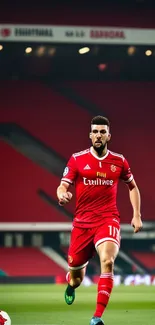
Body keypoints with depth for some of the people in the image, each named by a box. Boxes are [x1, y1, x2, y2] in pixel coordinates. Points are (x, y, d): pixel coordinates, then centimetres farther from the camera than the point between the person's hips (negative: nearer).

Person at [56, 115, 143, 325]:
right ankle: (72, 285, 51)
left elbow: (133, 187, 19)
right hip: (82, 222, 1)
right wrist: (62, 195, -26)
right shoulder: (77, 159, 1)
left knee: (107, 261, -29)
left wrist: (137, 215, 10)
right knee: (76, 275, 8)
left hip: (108, 220, -1)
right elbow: (63, 186, -2)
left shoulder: (119, 161, 5)